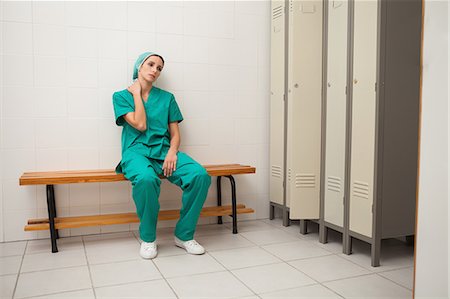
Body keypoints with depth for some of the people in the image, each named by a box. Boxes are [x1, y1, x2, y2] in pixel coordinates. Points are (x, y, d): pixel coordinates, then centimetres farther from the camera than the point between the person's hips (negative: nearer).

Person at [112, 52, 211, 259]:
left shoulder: (167, 98, 16)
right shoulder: (121, 96, 9)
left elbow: (175, 133, 11)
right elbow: (140, 125, -6)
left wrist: (172, 152, -10)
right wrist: (137, 93, 2)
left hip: (163, 151, 3)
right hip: (137, 151, -3)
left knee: (200, 175, -26)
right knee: (146, 178, -40)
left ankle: (184, 235, -8)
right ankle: (147, 238, -13)